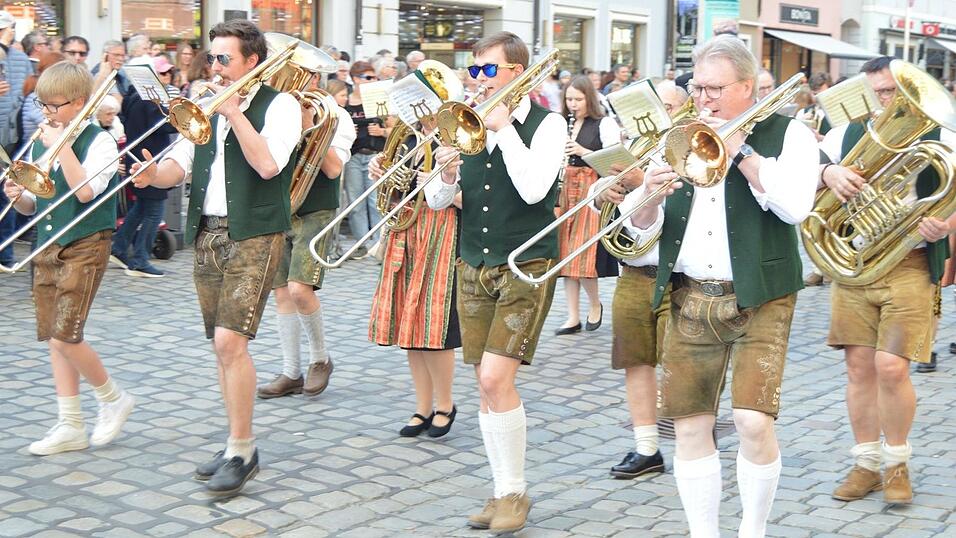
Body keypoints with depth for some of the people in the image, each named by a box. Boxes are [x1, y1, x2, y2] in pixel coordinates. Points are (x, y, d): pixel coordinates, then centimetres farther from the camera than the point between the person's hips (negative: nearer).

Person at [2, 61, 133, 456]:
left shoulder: (98, 141, -8)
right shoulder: (40, 143, 11)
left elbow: (85, 191, -24)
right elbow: (32, 206, 16)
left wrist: (62, 146, -20)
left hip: (85, 246, -7)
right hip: (47, 245, 7)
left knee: (65, 335, -13)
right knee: (53, 337, 7)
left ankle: (113, 398, 10)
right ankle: (70, 425, 14)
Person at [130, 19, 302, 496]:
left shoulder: (279, 105, -4)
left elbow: (267, 164, -19)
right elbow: (180, 165, 10)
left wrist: (233, 111, -14)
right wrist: (154, 175, -11)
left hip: (254, 236, -7)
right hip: (207, 235, 7)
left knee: (230, 341, -15)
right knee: (223, 346, 10)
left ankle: (242, 450, -5)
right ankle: (238, 445, 20)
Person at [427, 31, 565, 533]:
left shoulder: (547, 124, -5)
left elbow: (534, 189, -21)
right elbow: (436, 201, 8)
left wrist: (503, 128, -17)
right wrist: (447, 176, -13)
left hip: (526, 267, -5)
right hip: (474, 266, 5)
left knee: (495, 379, -14)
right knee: (488, 384, 7)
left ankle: (515, 491, 2)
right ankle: (503, 491, 19)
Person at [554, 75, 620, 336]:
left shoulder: (605, 124, -1)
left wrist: (583, 151, -17)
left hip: (591, 192, -5)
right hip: (565, 190, 5)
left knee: (584, 254, -10)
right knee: (567, 254, 4)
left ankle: (596, 304, 16)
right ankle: (573, 318, 10)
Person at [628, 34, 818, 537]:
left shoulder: (787, 133, 3)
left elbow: (795, 205, -16)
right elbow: (641, 227, 8)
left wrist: (740, 151, -15)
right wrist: (649, 198, -14)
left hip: (759, 300, -4)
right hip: (689, 300, 4)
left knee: (753, 420, -13)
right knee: (689, 425, 2)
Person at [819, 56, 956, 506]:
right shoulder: (846, 135, 11)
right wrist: (827, 173, -21)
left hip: (910, 263, -3)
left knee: (891, 366, -11)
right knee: (859, 366, 4)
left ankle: (897, 464, 10)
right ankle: (866, 463, 19)